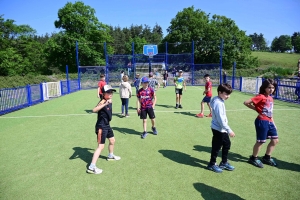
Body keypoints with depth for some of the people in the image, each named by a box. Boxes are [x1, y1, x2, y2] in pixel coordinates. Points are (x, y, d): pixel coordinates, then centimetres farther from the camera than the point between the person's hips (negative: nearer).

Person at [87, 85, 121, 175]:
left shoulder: (110, 101, 4)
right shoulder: (103, 102, -23)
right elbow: (94, 110, -44)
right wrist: (105, 104, -51)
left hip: (107, 125, 9)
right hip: (101, 127, -9)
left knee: (112, 141, 25)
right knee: (100, 146, -10)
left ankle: (110, 156, 50)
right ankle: (91, 167, -5)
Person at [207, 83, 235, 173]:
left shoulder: (220, 101, 7)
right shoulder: (218, 103, -24)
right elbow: (221, 119, -27)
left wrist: (227, 129, 18)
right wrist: (229, 130, -22)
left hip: (222, 129, 10)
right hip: (218, 129, -10)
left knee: (227, 144, 20)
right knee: (216, 147, 5)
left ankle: (224, 163, 36)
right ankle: (212, 164, 24)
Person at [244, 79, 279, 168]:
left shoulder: (271, 98, 12)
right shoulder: (260, 97, -13)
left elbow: (270, 112, 19)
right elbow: (246, 102, -19)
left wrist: (273, 123, 18)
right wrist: (256, 109, -9)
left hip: (270, 122, 8)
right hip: (262, 121, -8)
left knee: (275, 140, 14)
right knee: (261, 141, 1)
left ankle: (267, 157, 31)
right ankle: (253, 158, 21)